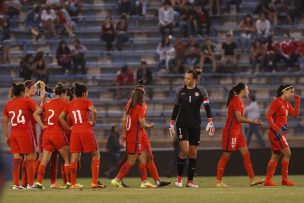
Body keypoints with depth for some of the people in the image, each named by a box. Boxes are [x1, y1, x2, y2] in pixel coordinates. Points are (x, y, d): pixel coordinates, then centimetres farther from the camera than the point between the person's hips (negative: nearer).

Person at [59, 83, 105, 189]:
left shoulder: (70, 104, 12)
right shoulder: (85, 101, -2)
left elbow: (61, 117, 7)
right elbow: (94, 111, -20)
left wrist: (69, 128, 10)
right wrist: (93, 122, -6)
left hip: (75, 132, 4)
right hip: (86, 131, -4)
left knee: (74, 158, 6)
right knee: (96, 155, 8)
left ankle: (73, 184, 2)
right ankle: (94, 182, 1)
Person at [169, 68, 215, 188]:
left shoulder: (201, 91, -1)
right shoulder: (180, 91, 4)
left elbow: (207, 107, -9)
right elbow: (176, 108, 10)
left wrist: (210, 123, -20)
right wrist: (171, 124, 8)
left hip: (195, 125, 1)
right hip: (182, 124, -1)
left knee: (193, 153, 3)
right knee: (184, 150, -16)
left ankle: (190, 181, 11)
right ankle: (179, 178, -3)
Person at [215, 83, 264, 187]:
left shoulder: (239, 101, 16)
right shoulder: (236, 100, -14)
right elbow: (238, 118, -19)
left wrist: (252, 122, 8)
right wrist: (252, 122, -11)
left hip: (237, 132, 10)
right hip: (231, 132, -10)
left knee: (246, 154, 6)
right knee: (226, 156, -5)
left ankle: (252, 179, 7)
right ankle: (218, 181, 0)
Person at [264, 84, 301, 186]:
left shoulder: (287, 104, 15)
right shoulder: (277, 102, -13)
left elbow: (295, 114, 16)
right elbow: (268, 115, -18)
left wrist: (297, 101, 7)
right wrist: (276, 129, -24)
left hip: (280, 133, 10)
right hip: (276, 133, -10)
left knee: (275, 156, 10)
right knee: (287, 153, -10)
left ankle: (268, 181, 11)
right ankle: (285, 179, -6)